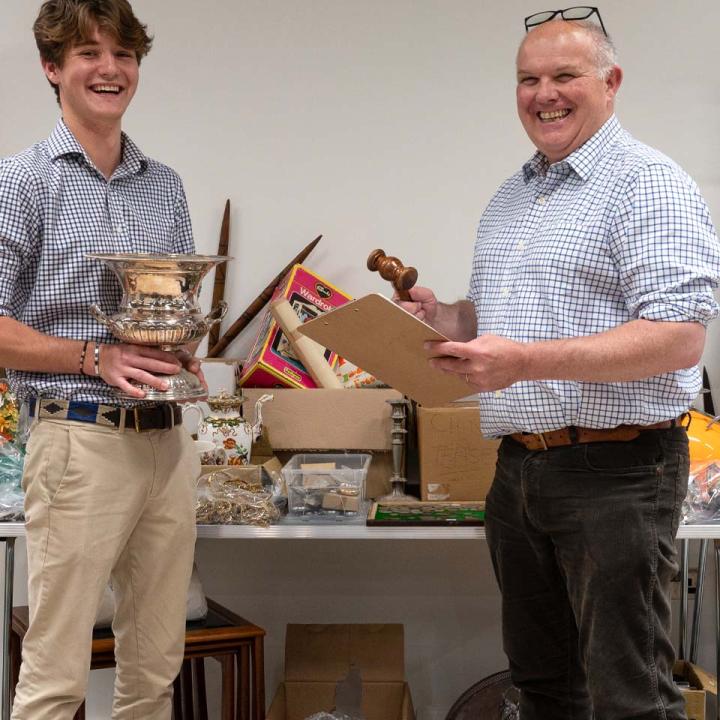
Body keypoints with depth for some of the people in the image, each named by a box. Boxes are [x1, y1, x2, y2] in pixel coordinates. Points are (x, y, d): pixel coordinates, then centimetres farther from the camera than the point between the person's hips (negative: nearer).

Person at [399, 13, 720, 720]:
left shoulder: (648, 184, -10)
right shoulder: (508, 199, 16)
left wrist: (525, 361, -27)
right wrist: (442, 317, 2)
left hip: (614, 469, -8)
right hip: (517, 469, 8)